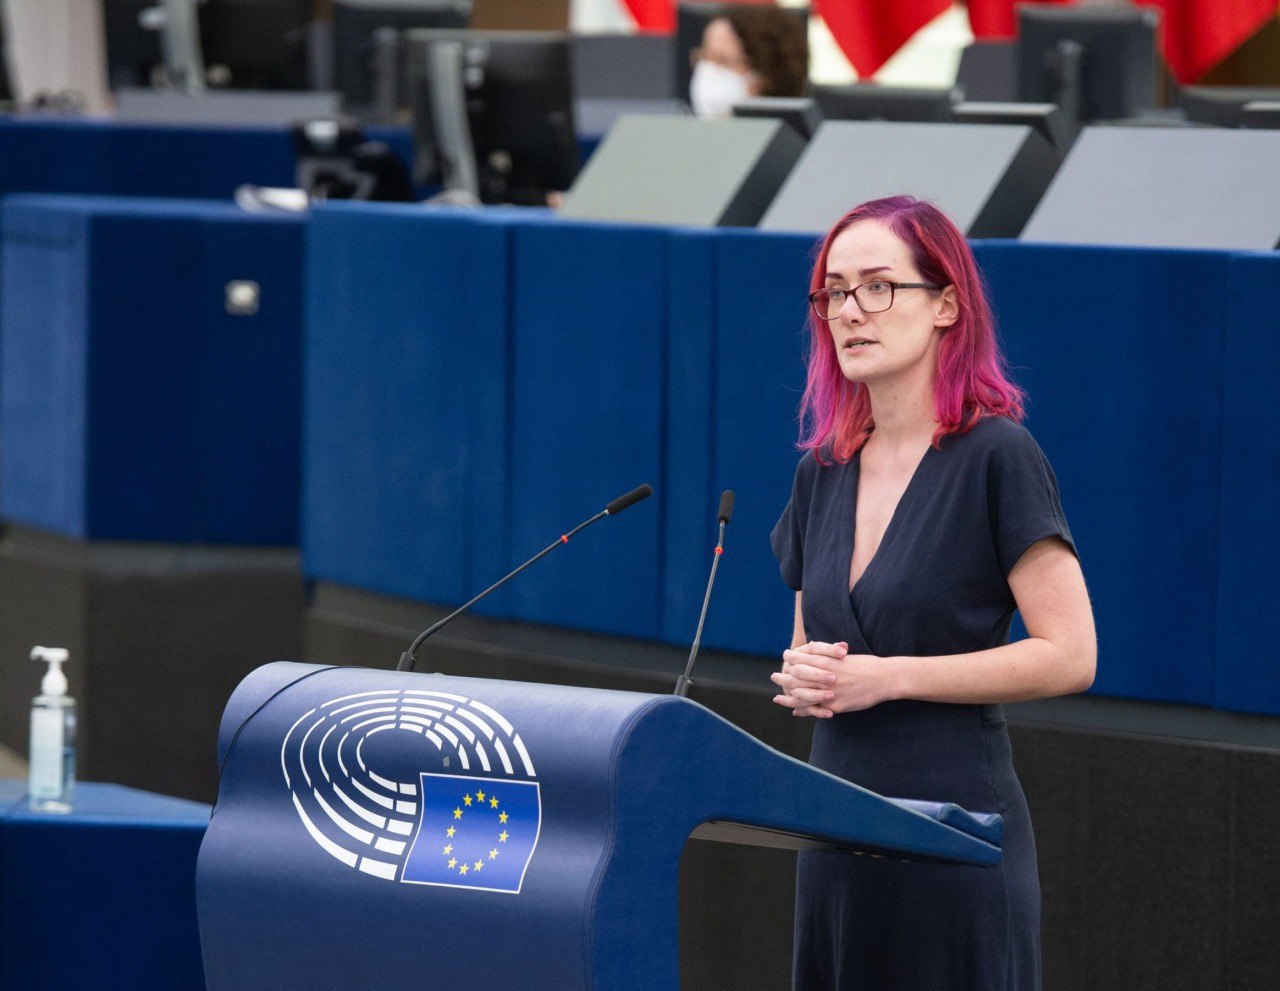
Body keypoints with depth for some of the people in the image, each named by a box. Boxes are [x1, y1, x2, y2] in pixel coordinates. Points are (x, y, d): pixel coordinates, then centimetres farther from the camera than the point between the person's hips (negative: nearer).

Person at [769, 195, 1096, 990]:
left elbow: (1069, 656, -13)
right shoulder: (824, 474, 12)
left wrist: (885, 677, -14)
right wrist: (803, 676, 0)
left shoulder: (997, 456, -8)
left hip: (955, 837, -6)